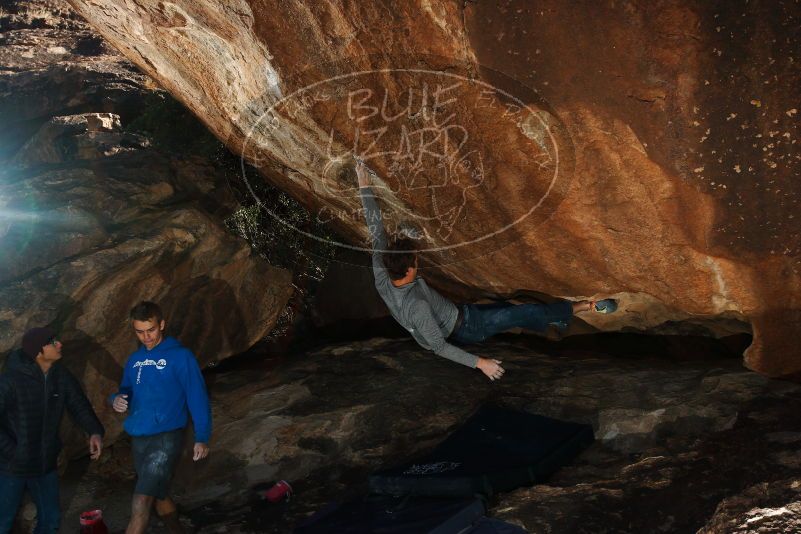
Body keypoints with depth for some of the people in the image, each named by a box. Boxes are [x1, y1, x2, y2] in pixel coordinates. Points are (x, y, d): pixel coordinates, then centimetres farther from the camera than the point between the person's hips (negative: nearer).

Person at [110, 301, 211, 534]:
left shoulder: (180, 356, -9)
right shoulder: (134, 360, 10)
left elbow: (197, 398, -10)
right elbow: (127, 392, 19)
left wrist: (202, 438, -14)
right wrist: (117, 399, -5)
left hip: (166, 438, -7)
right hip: (138, 438, 7)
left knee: (141, 502, -14)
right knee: (160, 497, 20)